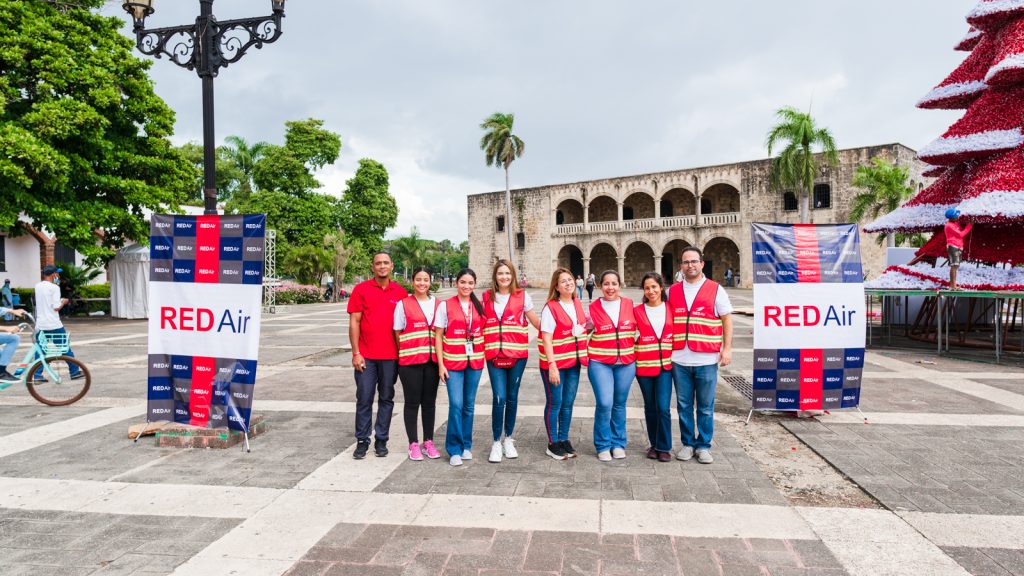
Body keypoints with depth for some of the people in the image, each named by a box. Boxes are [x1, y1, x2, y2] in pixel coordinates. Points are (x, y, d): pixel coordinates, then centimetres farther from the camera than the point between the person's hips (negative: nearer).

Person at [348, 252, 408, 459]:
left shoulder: (401, 292, 5)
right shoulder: (361, 290, 0)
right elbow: (354, 322, -1)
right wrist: (356, 353, -7)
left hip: (391, 356, 2)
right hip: (366, 356, -1)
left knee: (386, 398, 9)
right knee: (364, 399, 3)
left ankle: (381, 440, 20)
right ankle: (362, 441, 14)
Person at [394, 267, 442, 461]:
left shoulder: (438, 304, 9)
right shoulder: (403, 304, 0)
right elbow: (397, 333, 3)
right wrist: (404, 353, -2)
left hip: (432, 359, 3)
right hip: (410, 360, -3)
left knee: (429, 401, 10)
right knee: (412, 402, 3)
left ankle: (428, 442, 20)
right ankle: (413, 444, 12)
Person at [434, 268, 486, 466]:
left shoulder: (479, 306, 6)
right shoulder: (446, 306, -3)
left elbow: (483, 331, 12)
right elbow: (438, 336, -2)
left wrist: (484, 356, 3)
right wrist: (440, 364, -7)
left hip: (475, 361, 3)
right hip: (453, 361, -3)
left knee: (469, 405, 10)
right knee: (456, 404, -8)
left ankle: (466, 445, 23)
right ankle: (454, 449, 4)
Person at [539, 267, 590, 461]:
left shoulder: (578, 304, 7)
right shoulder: (551, 307, -13)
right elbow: (546, 338, -16)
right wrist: (552, 365, -20)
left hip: (573, 362, 6)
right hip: (555, 363, -6)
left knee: (568, 403, 13)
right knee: (554, 403, 3)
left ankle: (564, 439, 27)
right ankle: (553, 444, 15)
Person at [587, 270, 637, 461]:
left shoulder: (629, 304, 4)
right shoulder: (593, 307, -2)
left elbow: (637, 329, 14)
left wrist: (636, 354, 9)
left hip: (626, 363, 2)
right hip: (600, 363, -2)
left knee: (620, 404, 10)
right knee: (604, 403, -11)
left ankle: (618, 443, 25)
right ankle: (603, 445, 6)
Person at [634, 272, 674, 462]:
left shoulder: (671, 309, 4)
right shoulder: (637, 311, 1)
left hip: (665, 365, 0)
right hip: (644, 366, 0)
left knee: (663, 407, -8)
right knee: (650, 407, 10)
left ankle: (664, 447, 6)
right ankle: (654, 444, 24)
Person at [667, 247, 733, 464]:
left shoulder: (715, 289, 2)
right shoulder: (672, 291, 9)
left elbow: (727, 319, 3)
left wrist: (727, 348, -5)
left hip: (707, 359, -2)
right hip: (679, 359, 2)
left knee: (705, 406, 5)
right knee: (684, 405, 9)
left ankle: (703, 446, 17)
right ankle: (687, 443, 22)